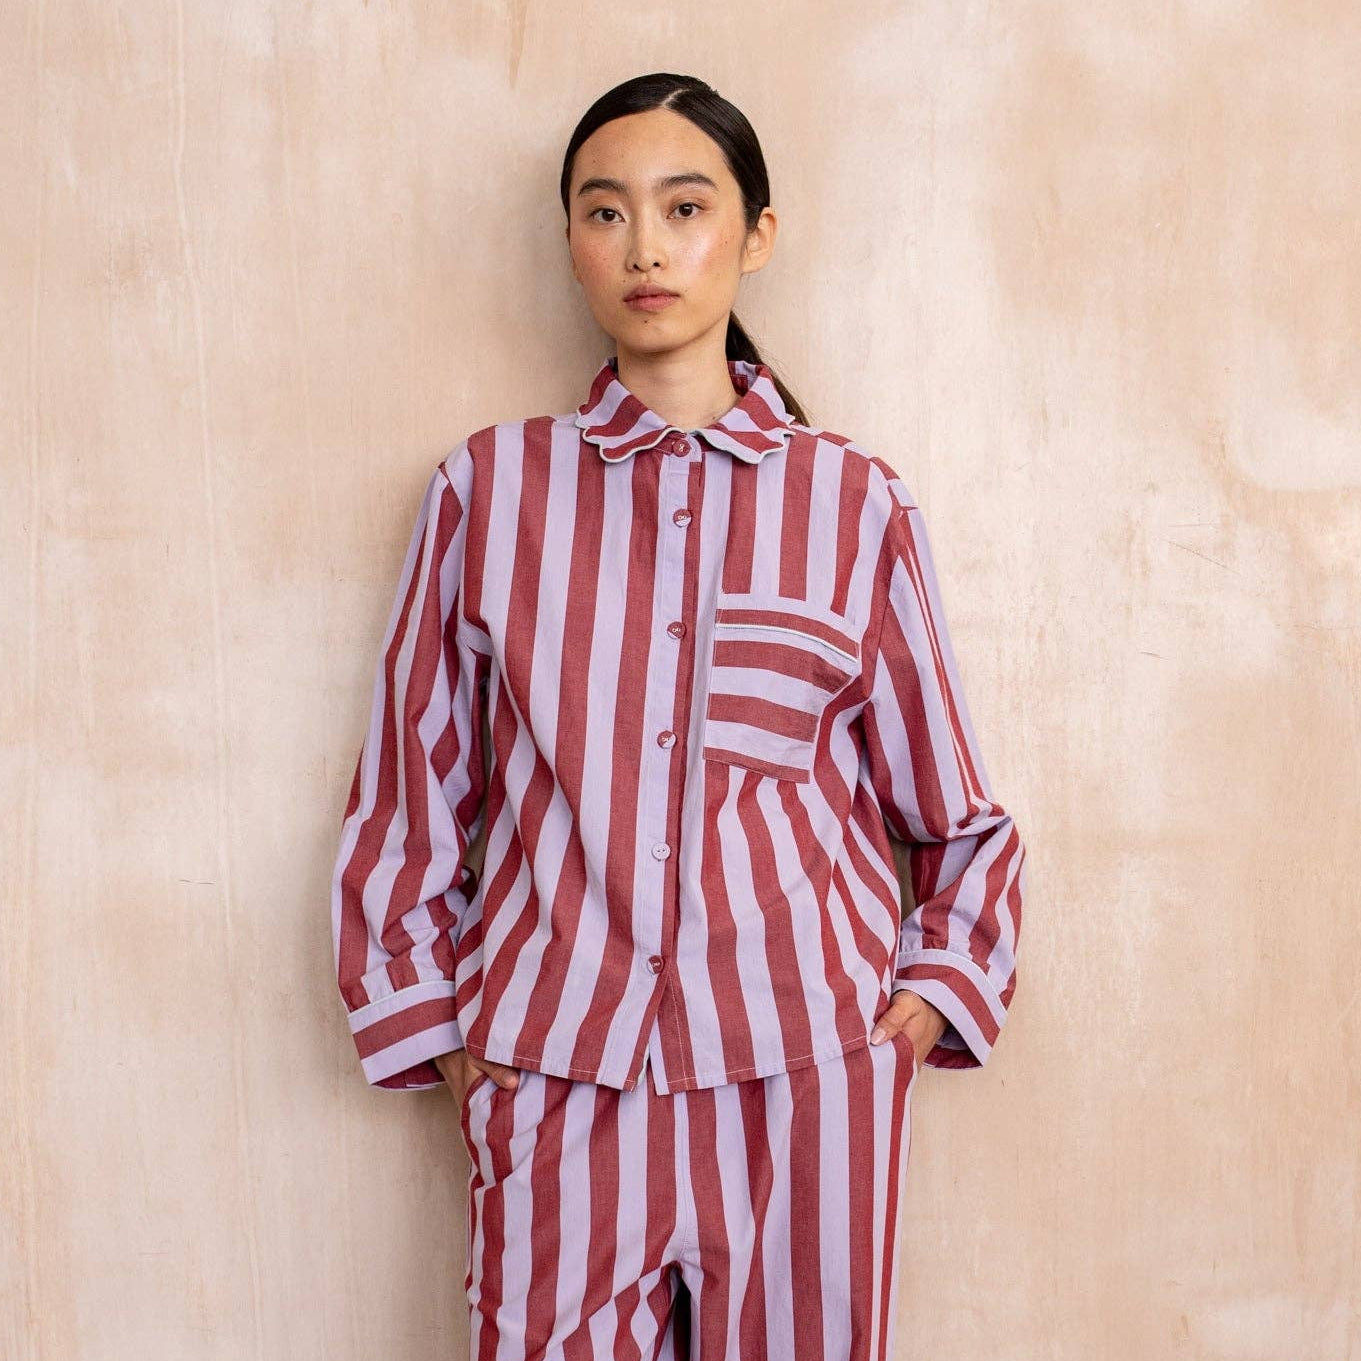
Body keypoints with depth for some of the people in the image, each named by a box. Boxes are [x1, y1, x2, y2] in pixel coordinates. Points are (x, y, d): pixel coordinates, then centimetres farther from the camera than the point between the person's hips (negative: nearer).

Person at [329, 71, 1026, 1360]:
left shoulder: (855, 501, 4)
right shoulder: (490, 484, 4)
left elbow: (959, 810, 13)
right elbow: (408, 783, 9)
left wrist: (943, 984, 4)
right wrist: (423, 1018, 7)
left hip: (808, 1062, 0)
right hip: (557, 1069, 0)